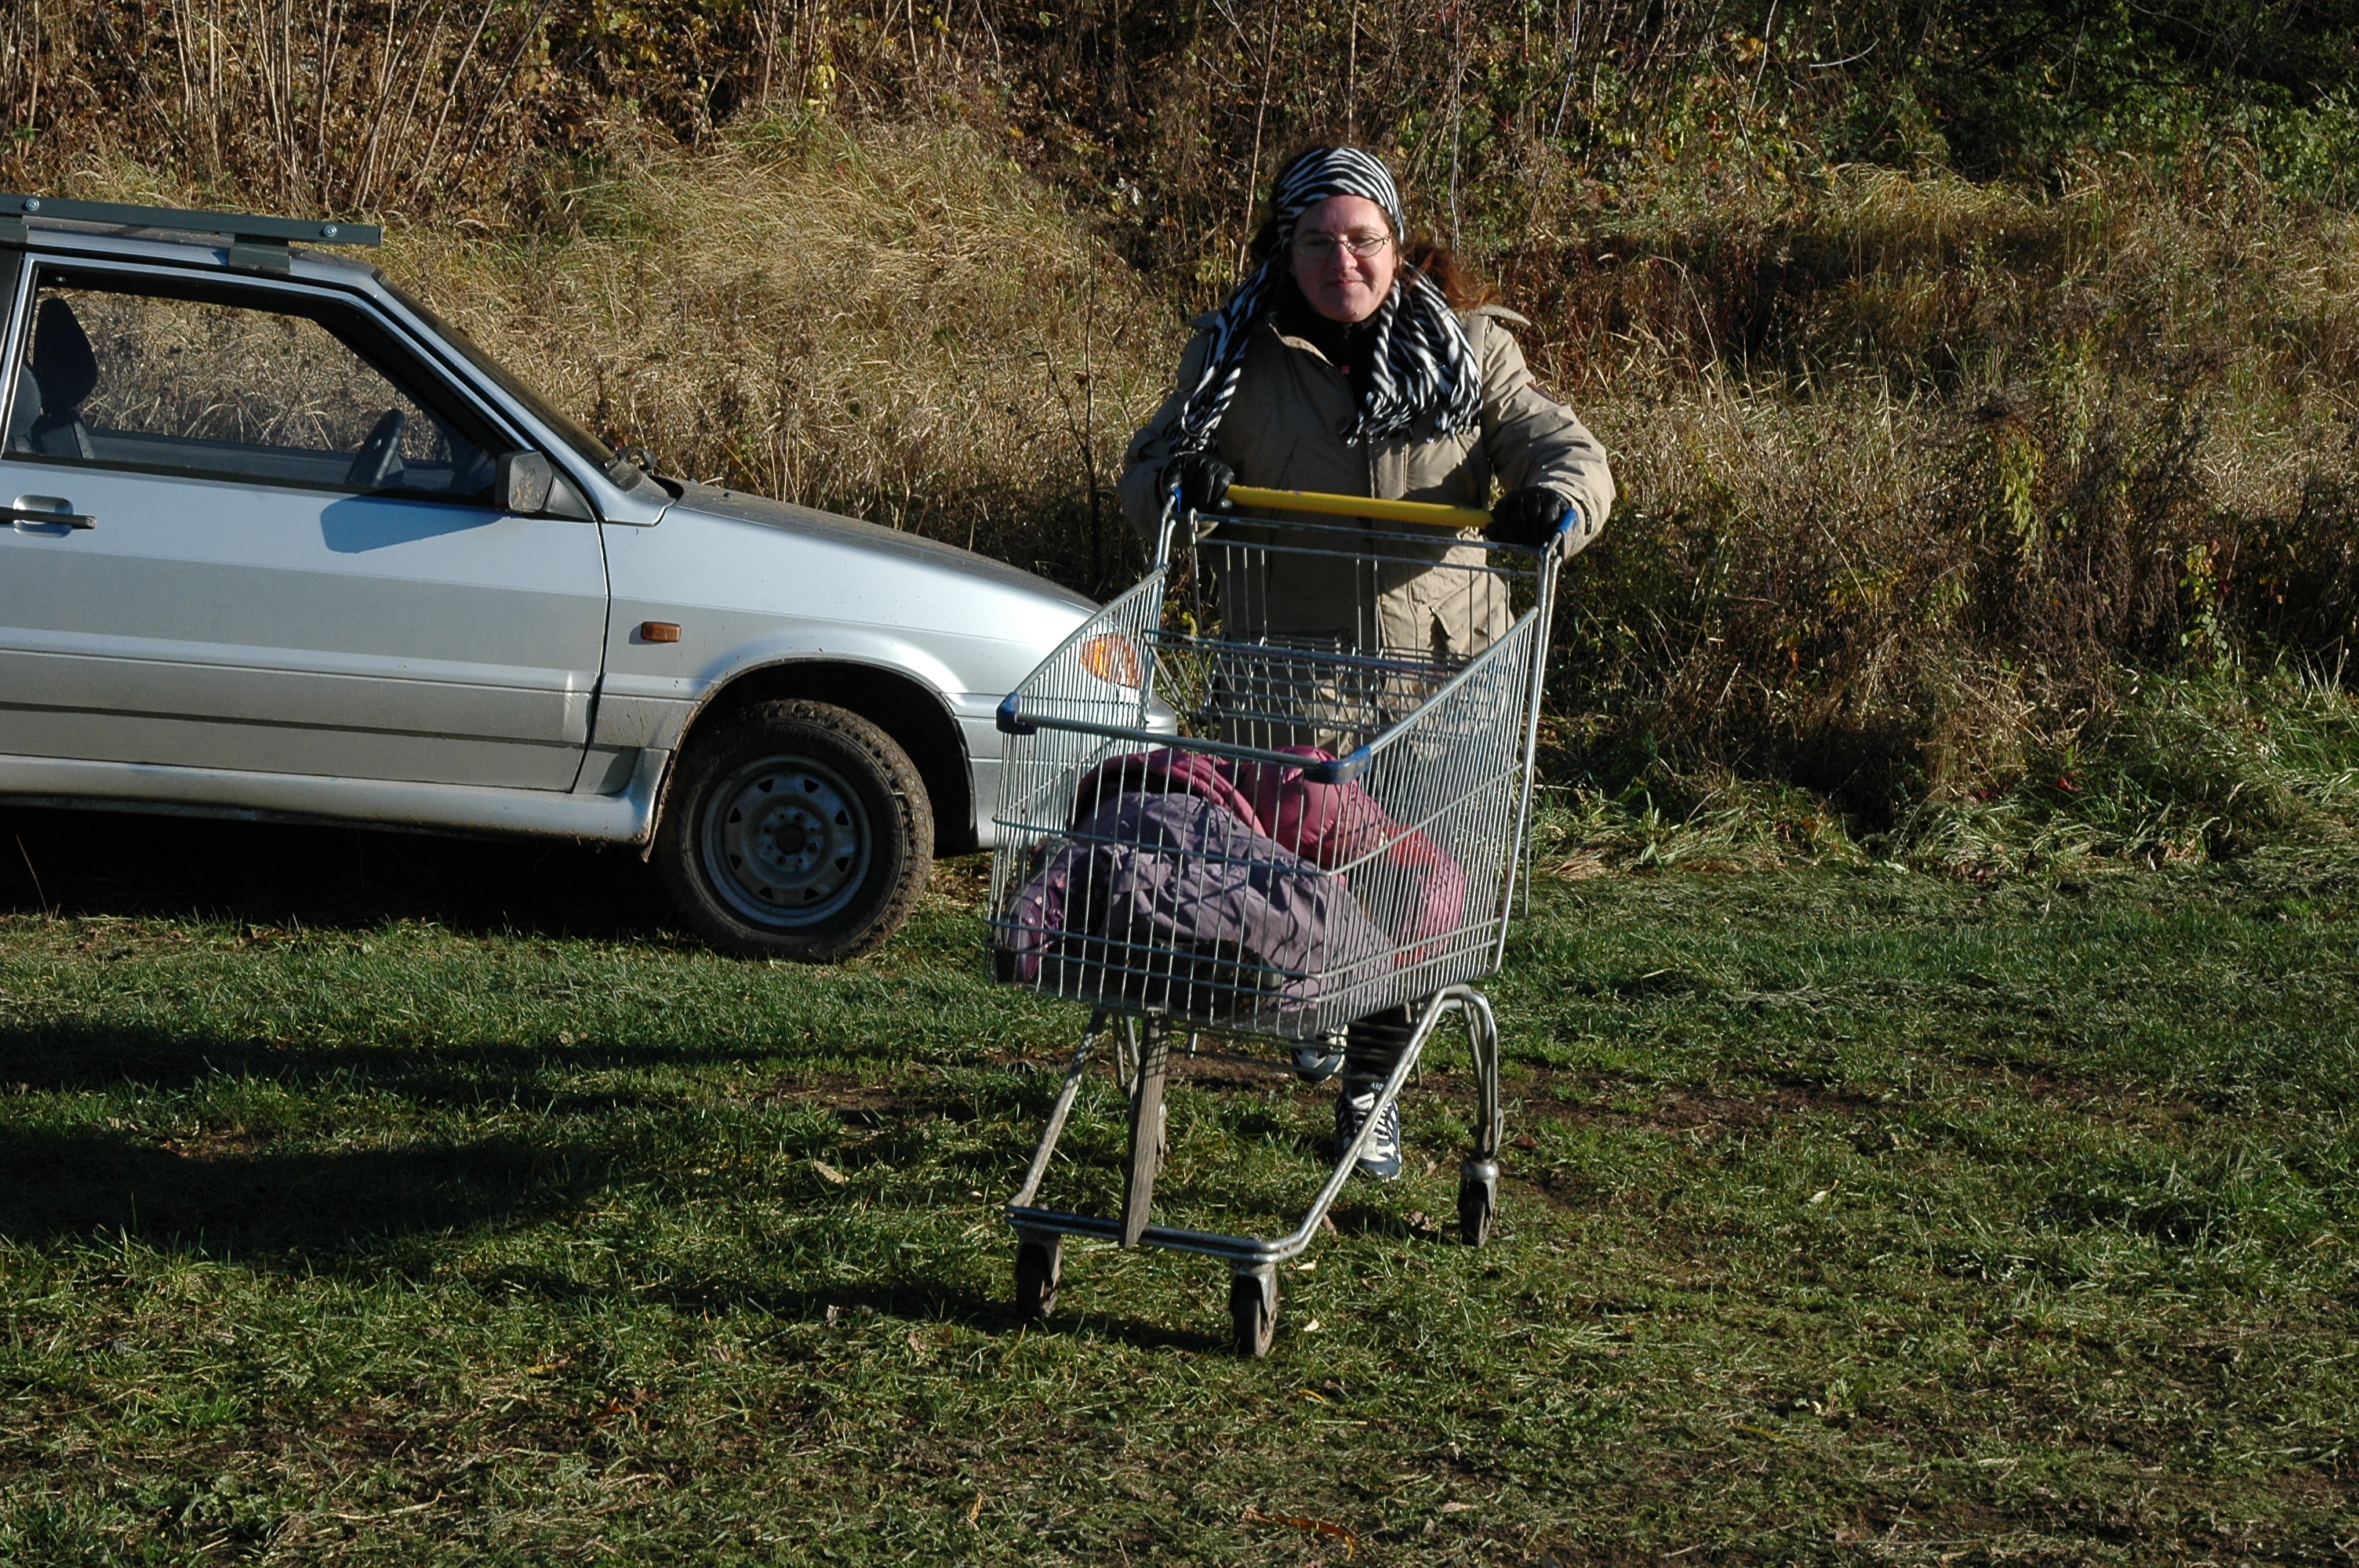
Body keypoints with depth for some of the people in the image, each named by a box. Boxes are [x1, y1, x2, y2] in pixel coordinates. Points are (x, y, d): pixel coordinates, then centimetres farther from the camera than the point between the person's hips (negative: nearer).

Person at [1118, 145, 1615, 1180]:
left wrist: (1557, 500, -29)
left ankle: (1368, 1089, 18)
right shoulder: (1238, 356, 2)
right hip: (1286, 661, 0)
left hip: (1439, 667, 0)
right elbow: (1149, 467, 8)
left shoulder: (1467, 349, 2)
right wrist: (1180, 484, -18)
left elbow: (1564, 450, -4)